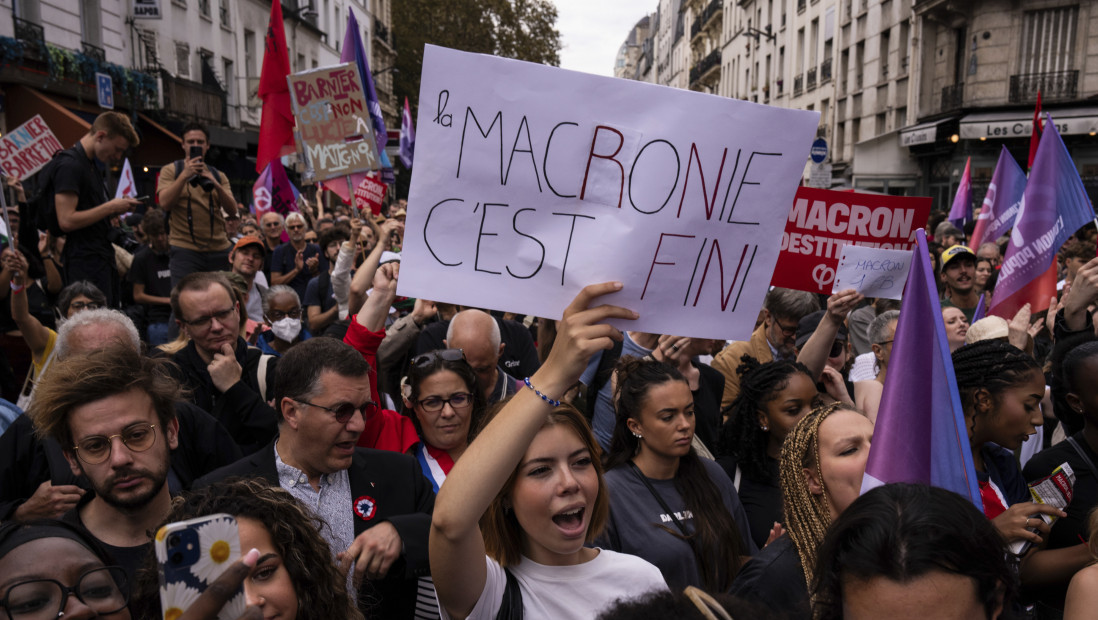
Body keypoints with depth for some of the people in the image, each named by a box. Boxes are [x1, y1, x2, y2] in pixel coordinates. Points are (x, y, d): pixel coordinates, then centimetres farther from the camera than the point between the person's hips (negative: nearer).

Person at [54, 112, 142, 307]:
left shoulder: (91, 164, 17)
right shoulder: (70, 165, -14)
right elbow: (66, 221, -22)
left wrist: (119, 207, 9)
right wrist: (110, 207, -16)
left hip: (103, 257, 10)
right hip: (85, 261, -10)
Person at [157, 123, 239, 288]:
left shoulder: (218, 175, 16)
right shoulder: (170, 170, 8)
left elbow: (232, 209, 2)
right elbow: (165, 204, -9)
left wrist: (215, 184, -14)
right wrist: (185, 175, -16)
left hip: (220, 250, 3)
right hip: (186, 250, -3)